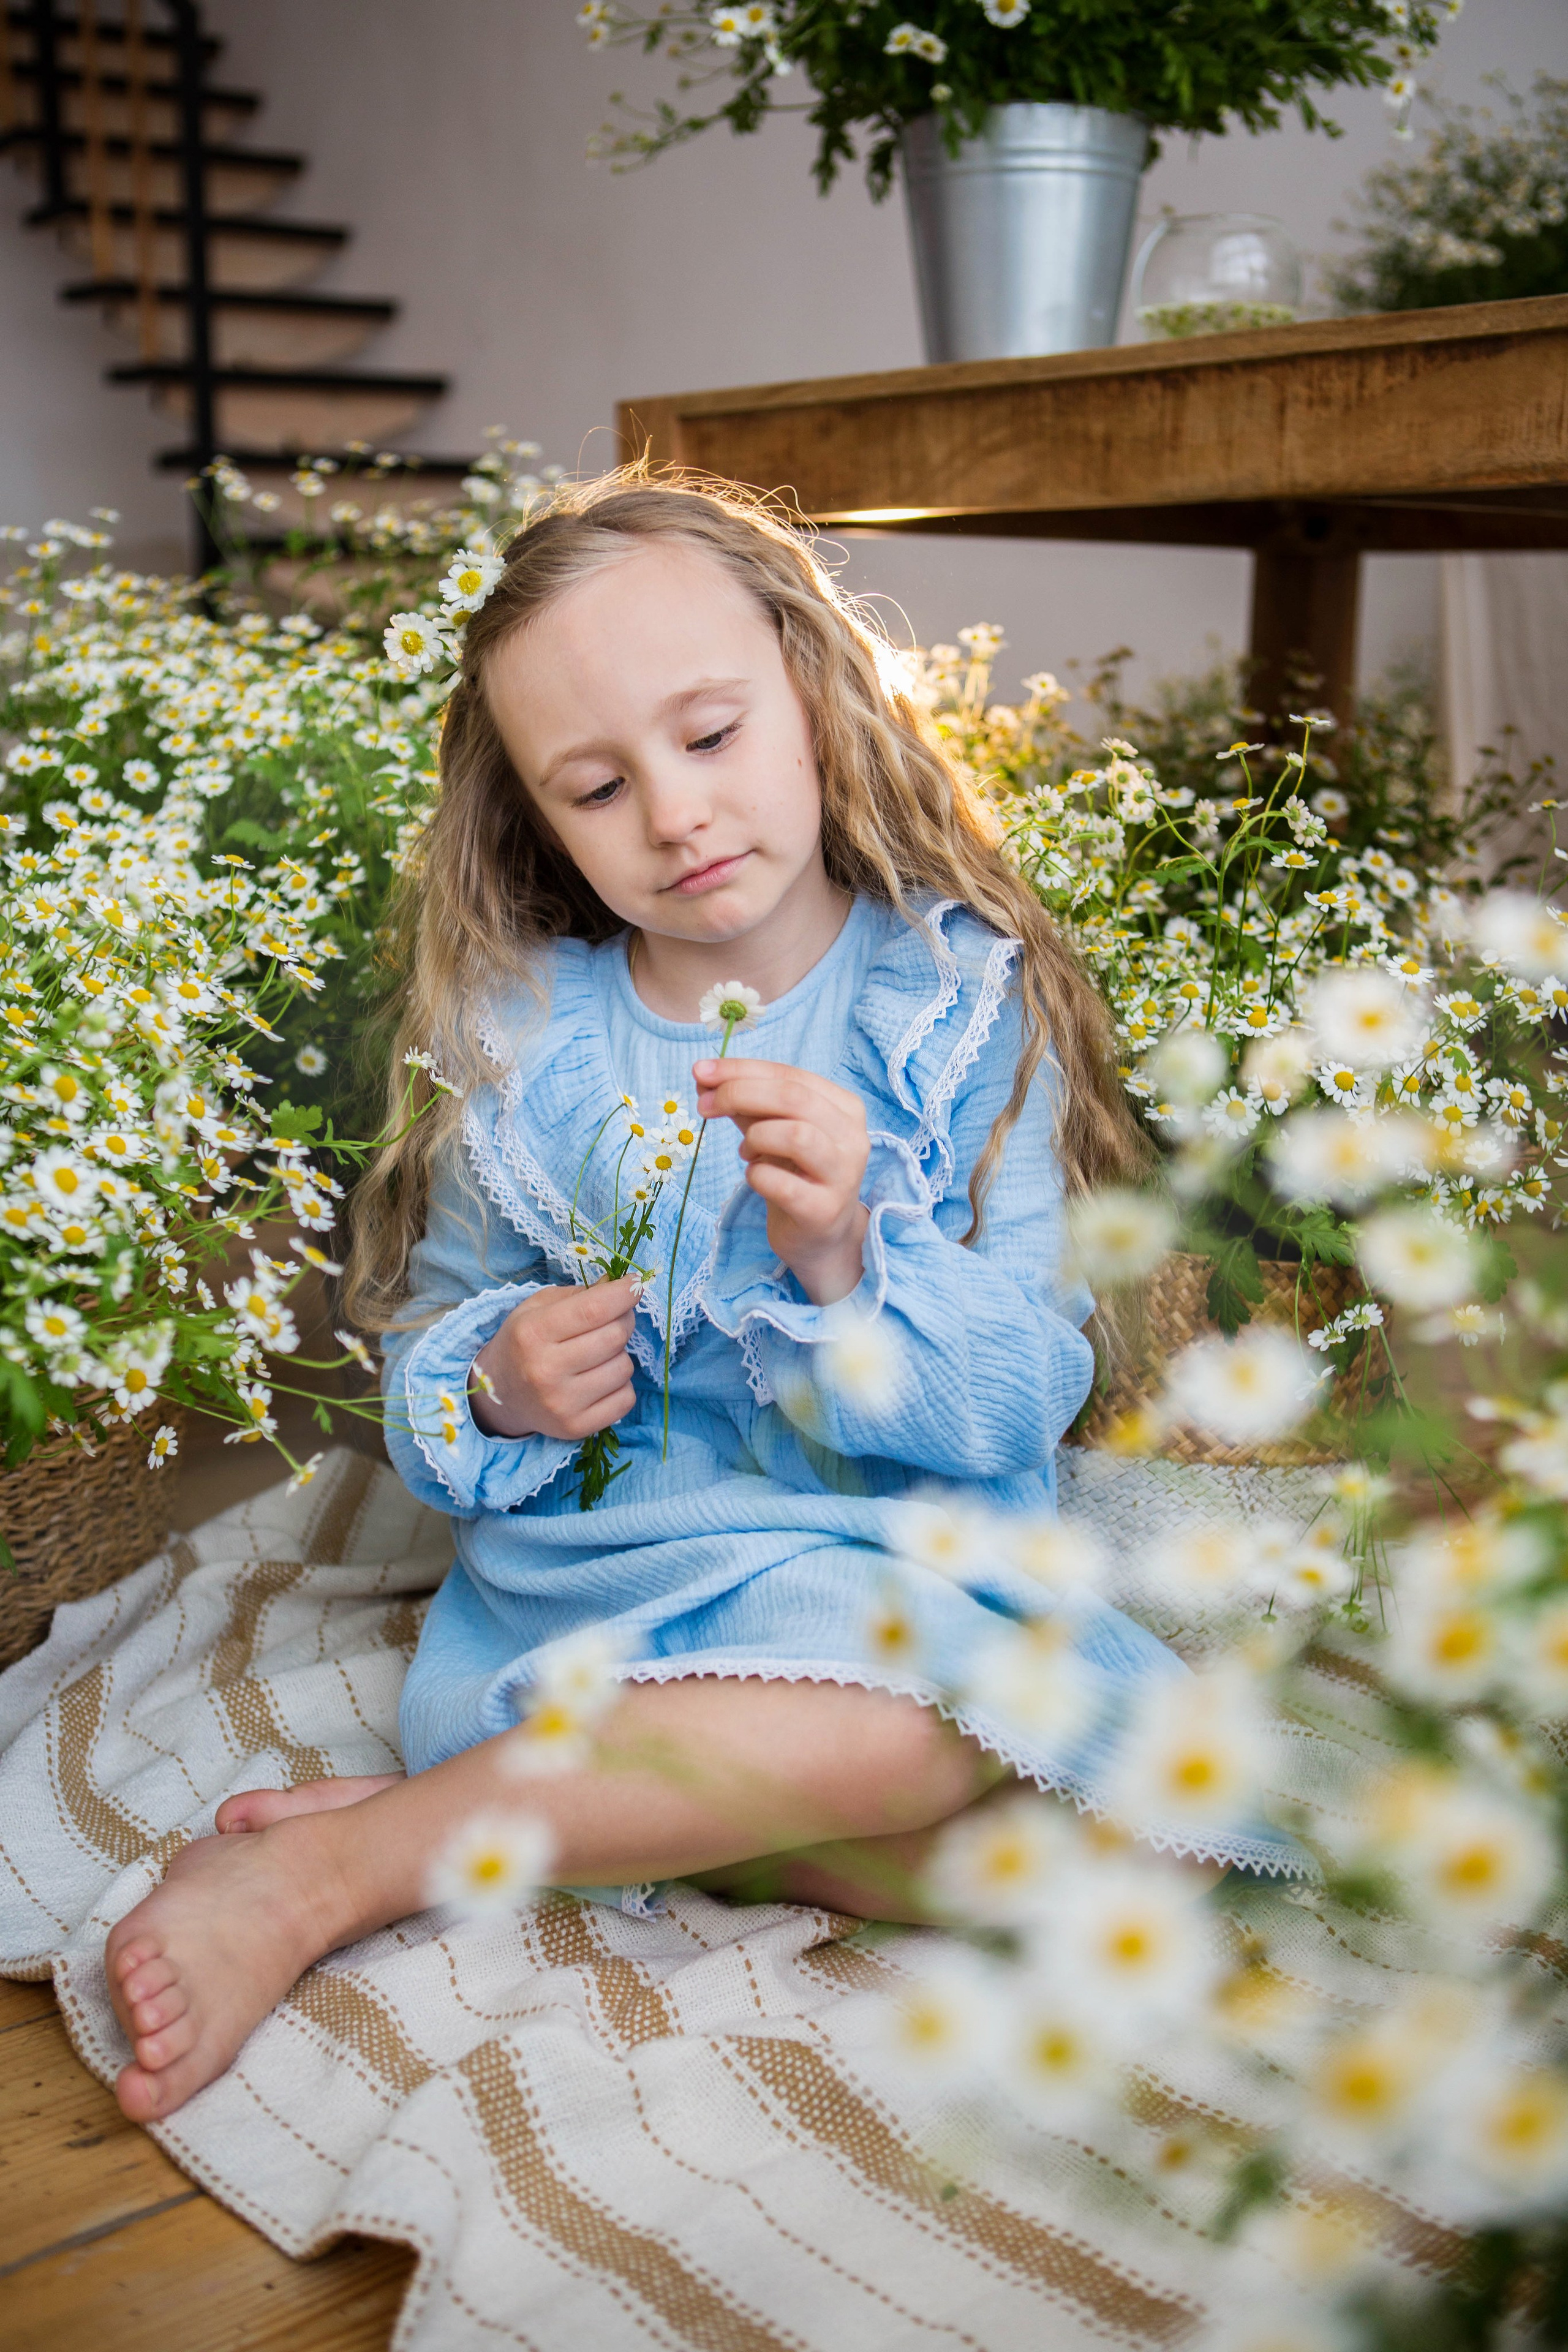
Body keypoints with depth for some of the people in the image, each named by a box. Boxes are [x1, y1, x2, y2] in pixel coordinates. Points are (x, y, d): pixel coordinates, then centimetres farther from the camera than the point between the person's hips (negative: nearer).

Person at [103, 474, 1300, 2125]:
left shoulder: (963, 1003, -3)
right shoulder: (524, 1041, 2)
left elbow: (1021, 1401, -7)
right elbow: (428, 1344, 10)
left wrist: (846, 1261, -26)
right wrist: (496, 1391, -14)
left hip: (889, 1563, 3)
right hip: (591, 1572, -3)